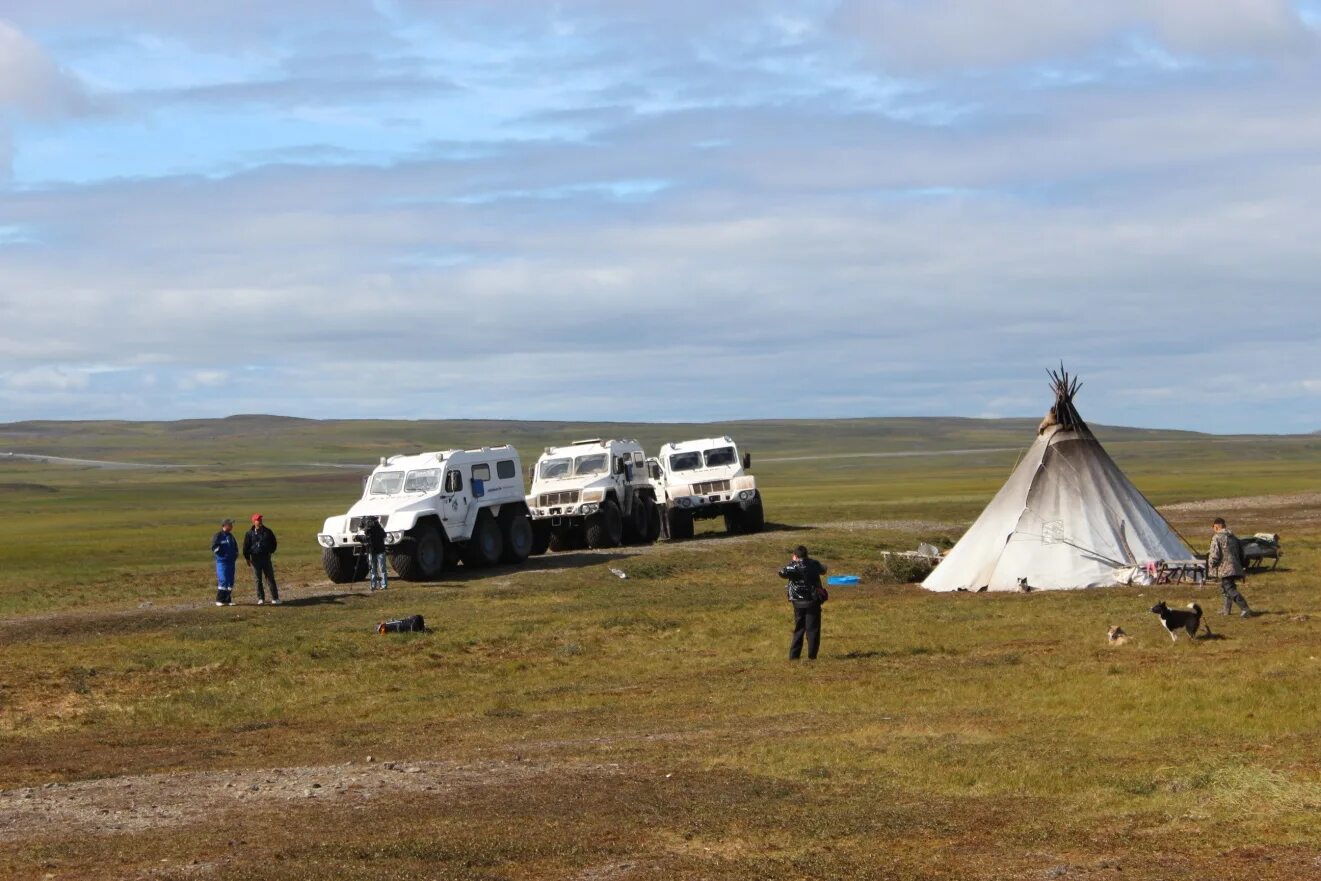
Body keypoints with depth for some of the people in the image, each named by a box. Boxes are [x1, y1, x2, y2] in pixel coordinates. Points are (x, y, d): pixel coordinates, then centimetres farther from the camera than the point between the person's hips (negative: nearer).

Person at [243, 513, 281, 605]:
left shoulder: (267, 532, 5)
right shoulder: (250, 534, 1)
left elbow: (273, 542, 16)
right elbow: (246, 546, 4)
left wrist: (271, 551, 4)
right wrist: (247, 558, 1)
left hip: (266, 557, 1)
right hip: (255, 558, -1)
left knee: (271, 578, 0)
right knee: (258, 579, 4)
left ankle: (275, 598, 0)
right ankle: (260, 598, 11)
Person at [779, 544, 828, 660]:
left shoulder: (793, 566, -7)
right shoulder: (814, 564, 1)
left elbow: (782, 573, -26)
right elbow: (823, 570, 21)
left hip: (798, 602, 0)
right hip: (813, 602, 0)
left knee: (799, 629, 14)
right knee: (813, 629, 5)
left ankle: (794, 655, 11)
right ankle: (812, 655, -1)